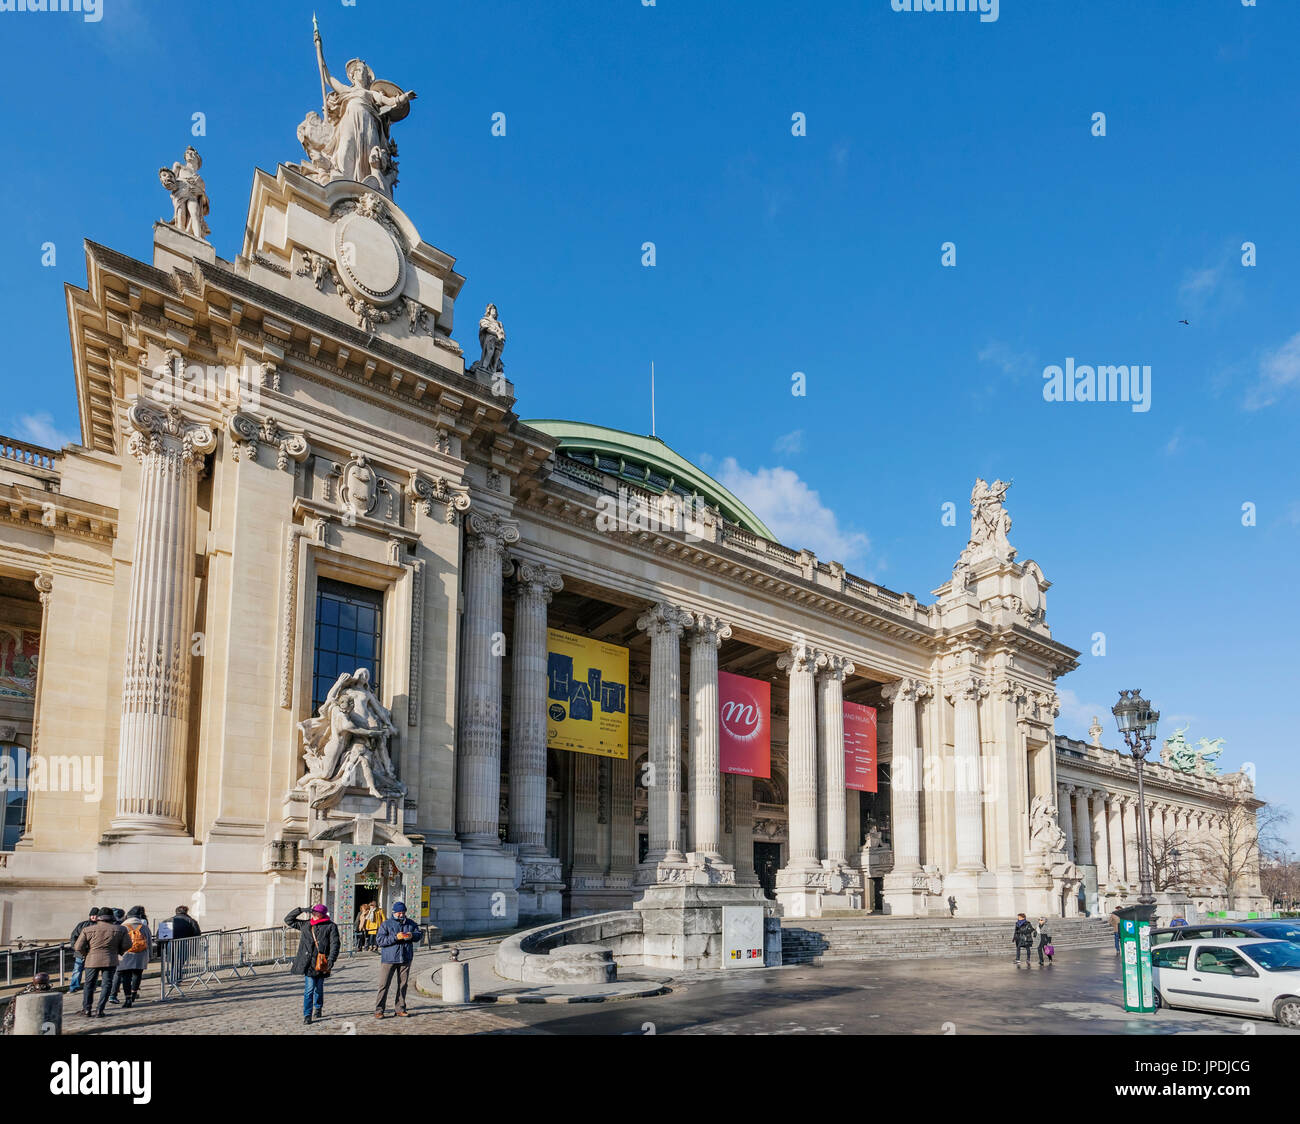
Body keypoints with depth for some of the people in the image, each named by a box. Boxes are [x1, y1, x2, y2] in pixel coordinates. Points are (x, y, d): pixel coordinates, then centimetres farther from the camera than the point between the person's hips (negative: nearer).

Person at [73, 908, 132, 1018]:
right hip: (110, 961, 0)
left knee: (89, 985, 15)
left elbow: (78, 948, -1)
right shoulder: (120, 930, 2)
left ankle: (87, 1009, 13)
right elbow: (127, 945, 3)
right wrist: (118, 951, 21)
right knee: (107, 985, 6)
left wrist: (85, 955, 16)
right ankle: (99, 1011, 1)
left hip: (92, 960, 0)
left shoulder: (88, 930, 1)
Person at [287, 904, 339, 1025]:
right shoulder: (305, 925, 12)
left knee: (319, 987, 12)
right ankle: (307, 1015, -3)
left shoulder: (330, 926, 2)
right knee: (309, 989, -8)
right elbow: (288, 920, 18)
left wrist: (331, 959, -16)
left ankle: (318, 1008, 38)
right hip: (308, 962, 1)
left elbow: (335, 944, -4)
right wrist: (300, 910, 5)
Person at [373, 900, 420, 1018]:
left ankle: (400, 1008, 18)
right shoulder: (386, 924, -3)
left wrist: (412, 935, -8)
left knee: (403, 984, 8)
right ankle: (379, 1010, 0)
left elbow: (418, 935, 16)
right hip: (389, 959, -4)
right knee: (384, 984, -5)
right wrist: (395, 937, -21)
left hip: (405, 959, 4)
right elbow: (379, 940, -11)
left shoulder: (410, 923, 10)